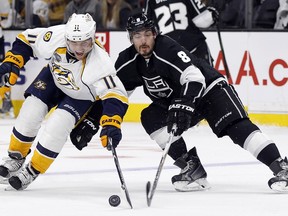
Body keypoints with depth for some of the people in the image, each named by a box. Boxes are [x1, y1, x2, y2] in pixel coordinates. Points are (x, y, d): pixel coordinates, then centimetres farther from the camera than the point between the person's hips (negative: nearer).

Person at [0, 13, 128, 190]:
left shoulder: (100, 63, -42)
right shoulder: (56, 37, -34)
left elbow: (114, 94, -43)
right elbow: (27, 40, -16)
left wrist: (111, 125, -54)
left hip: (80, 96, -3)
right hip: (54, 77, 3)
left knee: (56, 127, -18)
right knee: (30, 114, -6)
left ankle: (32, 171, 1)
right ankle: (16, 158, 20)